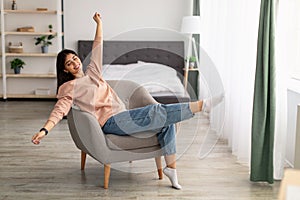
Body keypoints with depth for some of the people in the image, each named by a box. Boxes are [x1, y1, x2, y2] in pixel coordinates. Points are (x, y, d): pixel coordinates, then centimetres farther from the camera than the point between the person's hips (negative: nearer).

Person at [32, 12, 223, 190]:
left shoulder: (91, 73, 20)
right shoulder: (69, 87, 1)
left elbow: (97, 48, 25)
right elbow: (60, 110, -12)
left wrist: (99, 23, 27)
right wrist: (44, 130, -28)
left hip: (123, 115, 8)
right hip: (110, 122, -8)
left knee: (166, 121, -7)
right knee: (156, 112, -23)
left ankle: (171, 166, -9)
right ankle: (201, 105, -23)